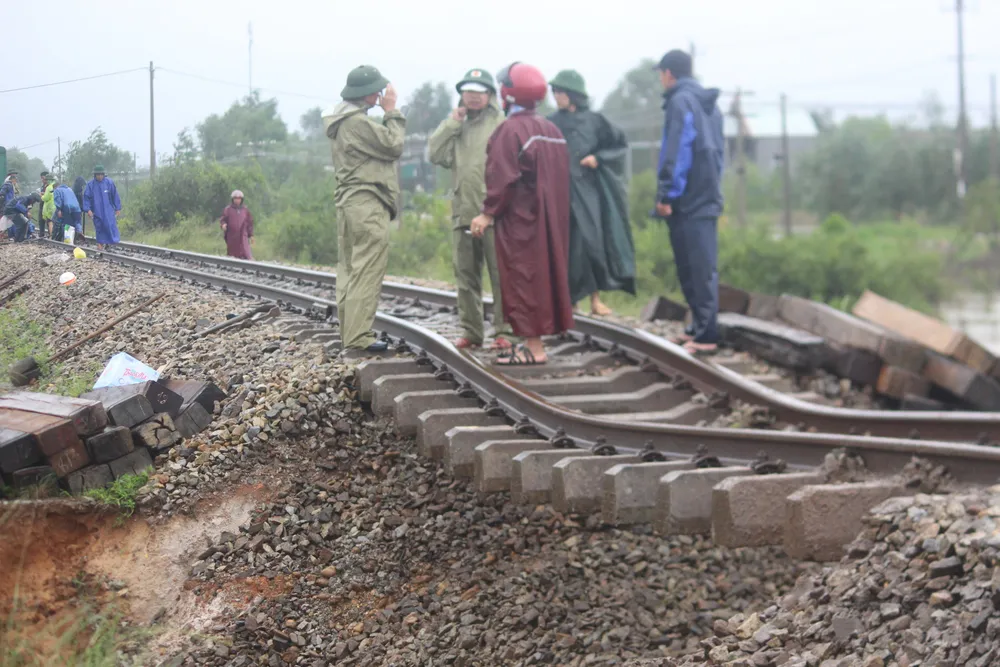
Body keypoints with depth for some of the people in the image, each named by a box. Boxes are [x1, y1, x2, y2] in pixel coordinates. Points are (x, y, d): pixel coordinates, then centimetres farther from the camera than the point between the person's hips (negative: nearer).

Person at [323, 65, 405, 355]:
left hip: (347, 202, 11)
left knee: (349, 271, 11)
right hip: (367, 204, -11)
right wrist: (392, 111, -2)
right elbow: (394, 146, -9)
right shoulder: (358, 122, -15)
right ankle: (358, 340, -15)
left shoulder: (340, 122, 17)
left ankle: (348, 335, 15)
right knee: (367, 273, -11)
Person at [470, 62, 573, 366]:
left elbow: (503, 178, -20)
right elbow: (561, 176, 12)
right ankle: (536, 341, 17)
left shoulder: (510, 130, -14)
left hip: (518, 220, -8)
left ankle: (533, 348, -5)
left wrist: (488, 213, -15)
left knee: (522, 279, -4)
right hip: (549, 221, 8)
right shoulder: (551, 130, 10)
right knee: (545, 275, 12)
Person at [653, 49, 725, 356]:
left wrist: (667, 194, -16)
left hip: (688, 200, -9)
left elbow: (677, 151, -17)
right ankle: (700, 328, 18)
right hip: (707, 196, 9)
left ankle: (706, 336, -10)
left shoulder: (680, 101, -10)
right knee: (694, 267, 14)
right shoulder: (709, 103, 17)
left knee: (700, 268, -9)